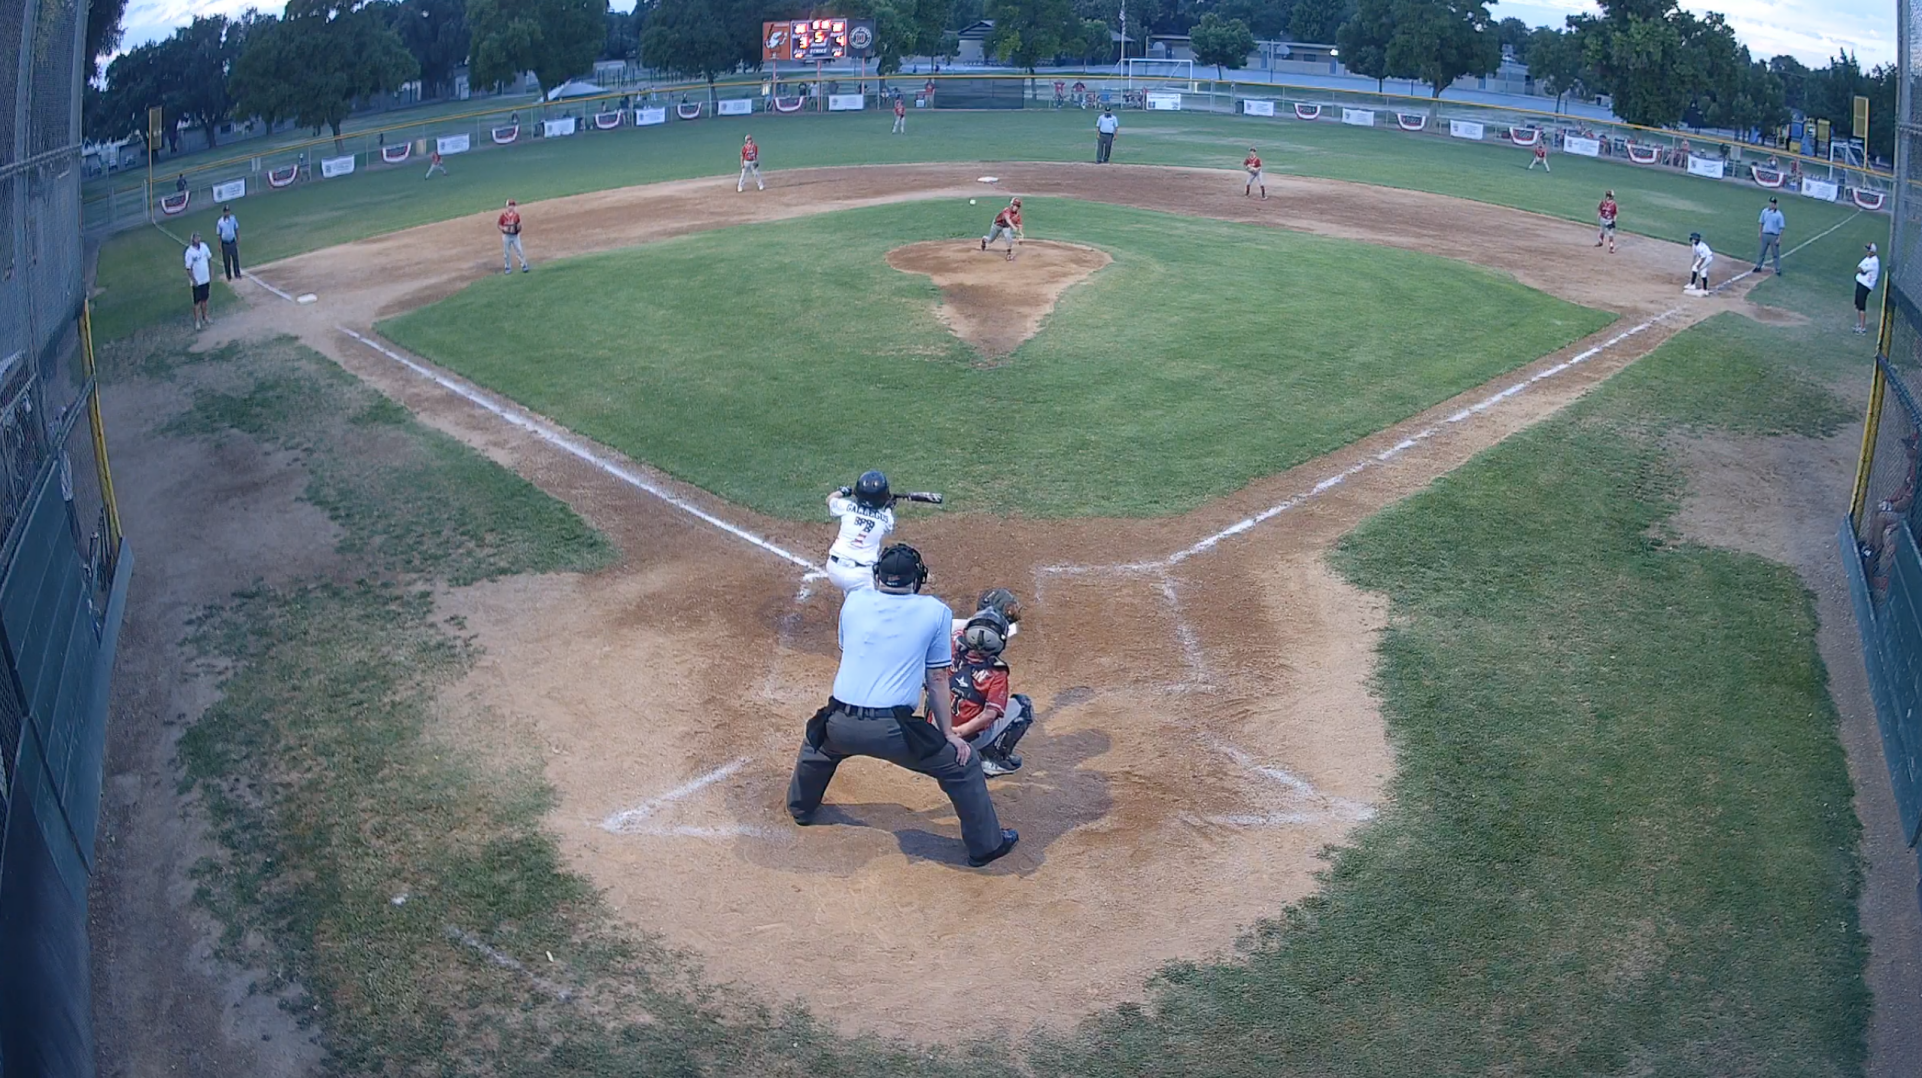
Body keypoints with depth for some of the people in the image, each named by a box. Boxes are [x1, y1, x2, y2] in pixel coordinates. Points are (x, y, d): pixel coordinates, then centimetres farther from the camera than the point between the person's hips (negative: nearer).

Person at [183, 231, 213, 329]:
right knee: (197, 302, 6)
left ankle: (205, 317, 37)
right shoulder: (190, 252, -23)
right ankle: (197, 321, 18)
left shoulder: (204, 246, -6)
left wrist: (211, 272, 9)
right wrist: (194, 280, -17)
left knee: (204, 299, 20)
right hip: (197, 281, -5)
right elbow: (188, 268, -18)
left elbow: (209, 259, 8)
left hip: (206, 279, 5)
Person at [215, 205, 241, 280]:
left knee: (235, 258, 13)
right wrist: (219, 245, -5)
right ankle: (229, 276, 20)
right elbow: (219, 234, -7)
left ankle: (237, 274, 29)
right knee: (226, 260, 8)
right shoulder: (220, 222, -15)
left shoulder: (233, 218, -6)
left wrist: (238, 239, 9)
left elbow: (236, 229, 6)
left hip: (233, 242, 3)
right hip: (225, 243, -3)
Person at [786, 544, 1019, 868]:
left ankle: (801, 807, 58)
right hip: (892, 731, -3)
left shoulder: (854, 600, 10)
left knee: (816, 741, 38)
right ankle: (986, 845, 23)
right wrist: (948, 734, 12)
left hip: (841, 725, 4)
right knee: (963, 762, 16)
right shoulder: (935, 612, 2)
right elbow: (937, 679, 5)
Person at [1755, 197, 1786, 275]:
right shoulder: (1765, 211, 0)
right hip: (1765, 234, 4)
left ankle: (1778, 270, 10)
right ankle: (1758, 267, 27)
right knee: (1762, 252, 15)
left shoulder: (1779, 215, -13)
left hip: (1774, 236, -4)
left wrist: (1779, 239, -14)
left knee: (1776, 254, 3)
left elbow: (1781, 228, -11)